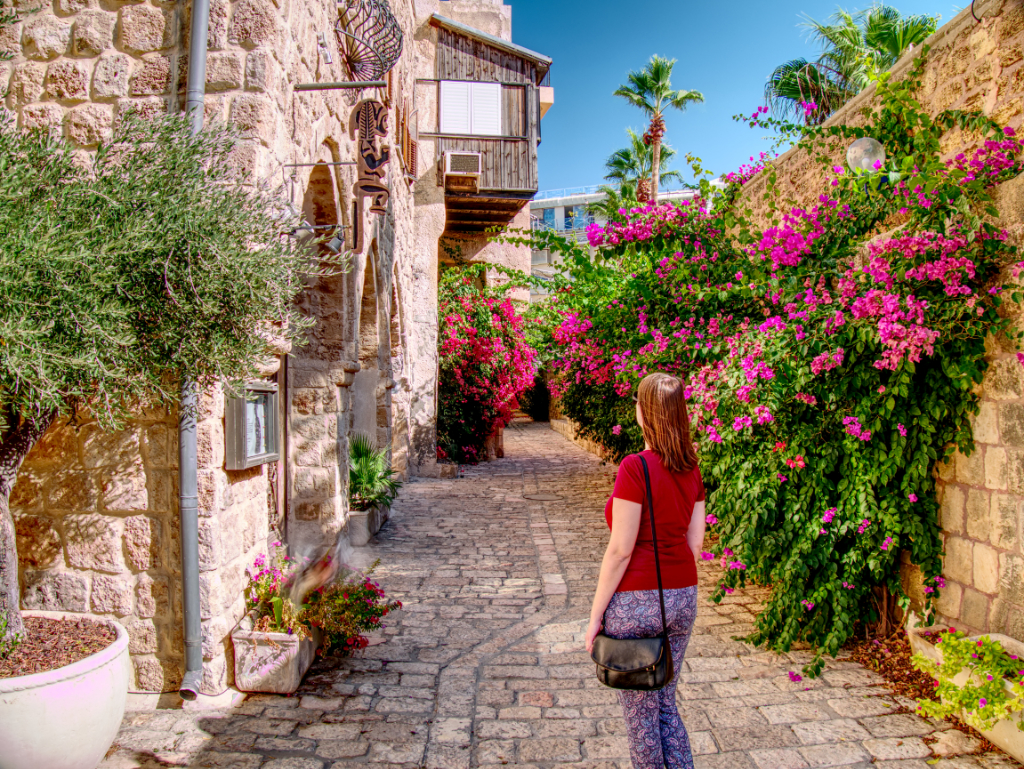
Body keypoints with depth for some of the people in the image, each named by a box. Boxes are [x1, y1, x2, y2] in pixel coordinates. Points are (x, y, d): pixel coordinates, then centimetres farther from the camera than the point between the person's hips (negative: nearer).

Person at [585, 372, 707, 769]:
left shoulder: (635, 467, -19)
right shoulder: (691, 468, 3)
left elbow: (620, 550, -18)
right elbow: (695, 540, 8)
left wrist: (596, 614, -10)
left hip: (636, 601, -7)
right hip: (683, 598, 7)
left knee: (640, 711, 11)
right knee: (665, 703, 21)